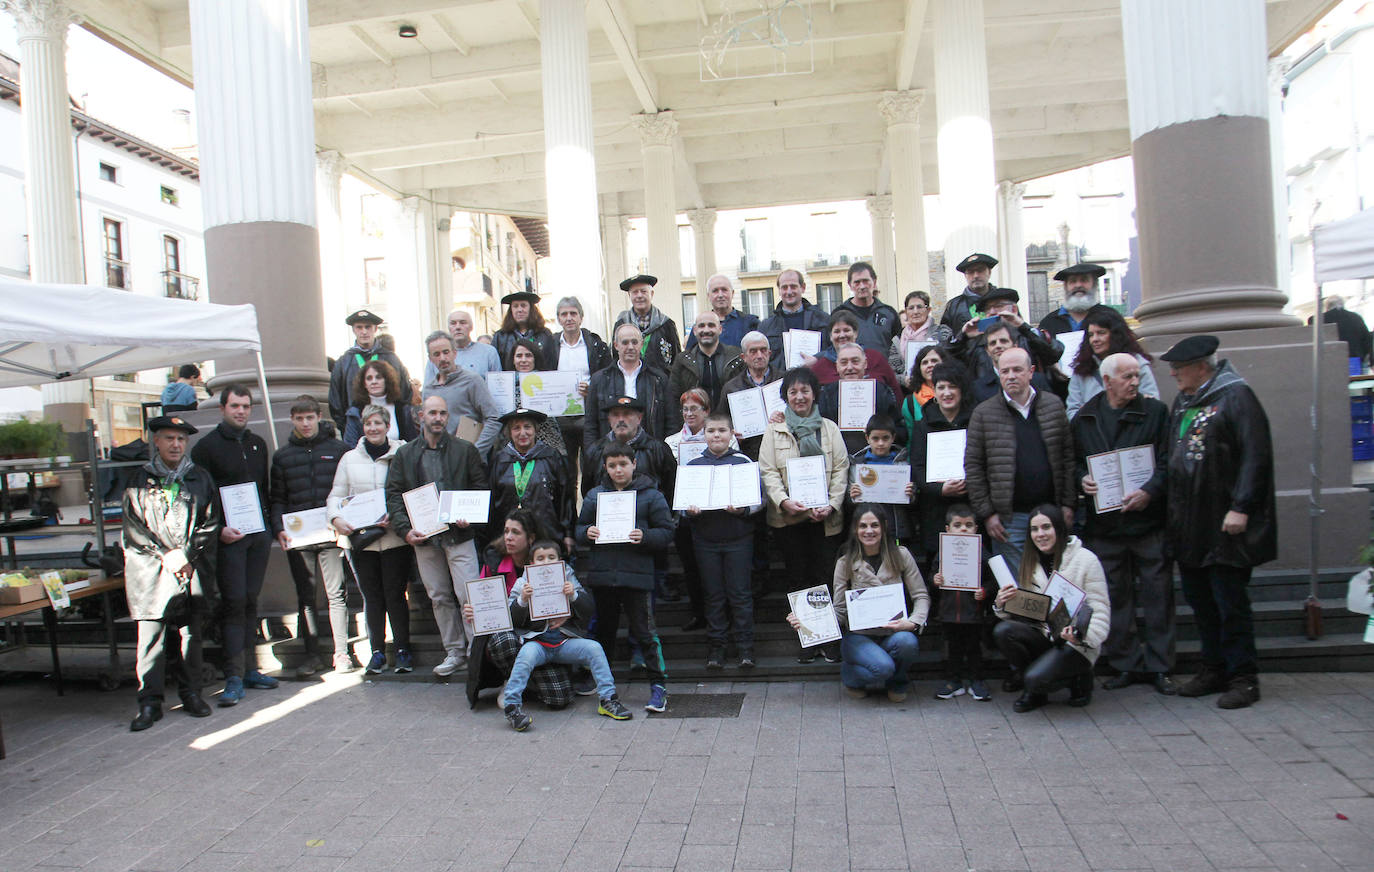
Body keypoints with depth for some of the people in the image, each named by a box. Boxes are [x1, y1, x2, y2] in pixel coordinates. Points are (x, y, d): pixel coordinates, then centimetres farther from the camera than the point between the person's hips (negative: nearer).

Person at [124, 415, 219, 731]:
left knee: (190, 634, 6)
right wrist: (164, 556, -8)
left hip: (193, 569, 1)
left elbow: (210, 523, 5)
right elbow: (133, 527, 2)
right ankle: (149, 702, 3)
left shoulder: (200, 479, 11)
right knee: (151, 635, -4)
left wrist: (185, 554, -7)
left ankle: (191, 693, 17)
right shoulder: (140, 480, 7)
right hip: (152, 571, -1)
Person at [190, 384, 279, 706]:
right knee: (235, 602, -8)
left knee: (250, 602, 10)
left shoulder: (257, 444, 15)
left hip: (259, 534, 5)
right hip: (229, 536, -5)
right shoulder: (207, 446, -3)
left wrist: (269, 525, 12)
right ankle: (234, 677, -6)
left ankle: (249, 669, 16)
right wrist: (218, 529, -15)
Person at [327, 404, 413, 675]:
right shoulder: (349, 458, 10)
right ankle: (377, 651, 17)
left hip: (394, 538, -3)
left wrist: (395, 516, -16)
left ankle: (402, 649, 11)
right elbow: (336, 495, 12)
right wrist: (336, 519, -6)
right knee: (371, 596, 8)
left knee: (395, 594, -1)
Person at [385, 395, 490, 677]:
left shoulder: (465, 450, 6)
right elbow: (393, 494, 7)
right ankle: (454, 651, 20)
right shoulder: (405, 454, 11)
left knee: (469, 595, -8)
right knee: (439, 598, 10)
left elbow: (480, 488, 5)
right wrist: (405, 529, -6)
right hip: (423, 537, 3)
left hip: (458, 535, -3)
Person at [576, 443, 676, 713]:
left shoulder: (650, 495, 1)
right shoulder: (595, 495, 10)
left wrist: (645, 537, -19)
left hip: (636, 576, -4)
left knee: (644, 631, -2)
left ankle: (658, 685, 7)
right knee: (604, 630, 17)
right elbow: (580, 527, 17)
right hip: (601, 575, 4)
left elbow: (666, 533, -1)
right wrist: (587, 533, -5)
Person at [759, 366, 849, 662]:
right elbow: (768, 471, 0)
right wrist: (783, 500, -16)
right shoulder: (775, 430, 7)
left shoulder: (829, 428, 10)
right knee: (798, 578, 5)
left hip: (824, 516, 0)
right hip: (788, 516, 0)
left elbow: (841, 469, 4)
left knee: (824, 577, 0)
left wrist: (831, 504, -9)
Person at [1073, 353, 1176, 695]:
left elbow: (1168, 461, -4)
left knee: (1157, 594, 3)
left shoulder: (1155, 411, 2)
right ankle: (1125, 664, 20)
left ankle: (1158, 666, 15)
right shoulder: (1084, 418, 8)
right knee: (1115, 596, 8)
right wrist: (1082, 478, -5)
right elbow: (1072, 460, 15)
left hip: (1149, 519, -2)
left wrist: (1150, 491, -19)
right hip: (1104, 523, 2)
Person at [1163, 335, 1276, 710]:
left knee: (1230, 603, -1)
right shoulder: (1182, 402, 15)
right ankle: (1215, 669, 26)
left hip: (1225, 525, -8)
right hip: (1190, 526, 8)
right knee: (1200, 600, 14)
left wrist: (1240, 508, -20)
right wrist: (1173, 511, 13)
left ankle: (1243, 678, 10)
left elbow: (1256, 457, -16)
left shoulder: (1235, 397, -9)